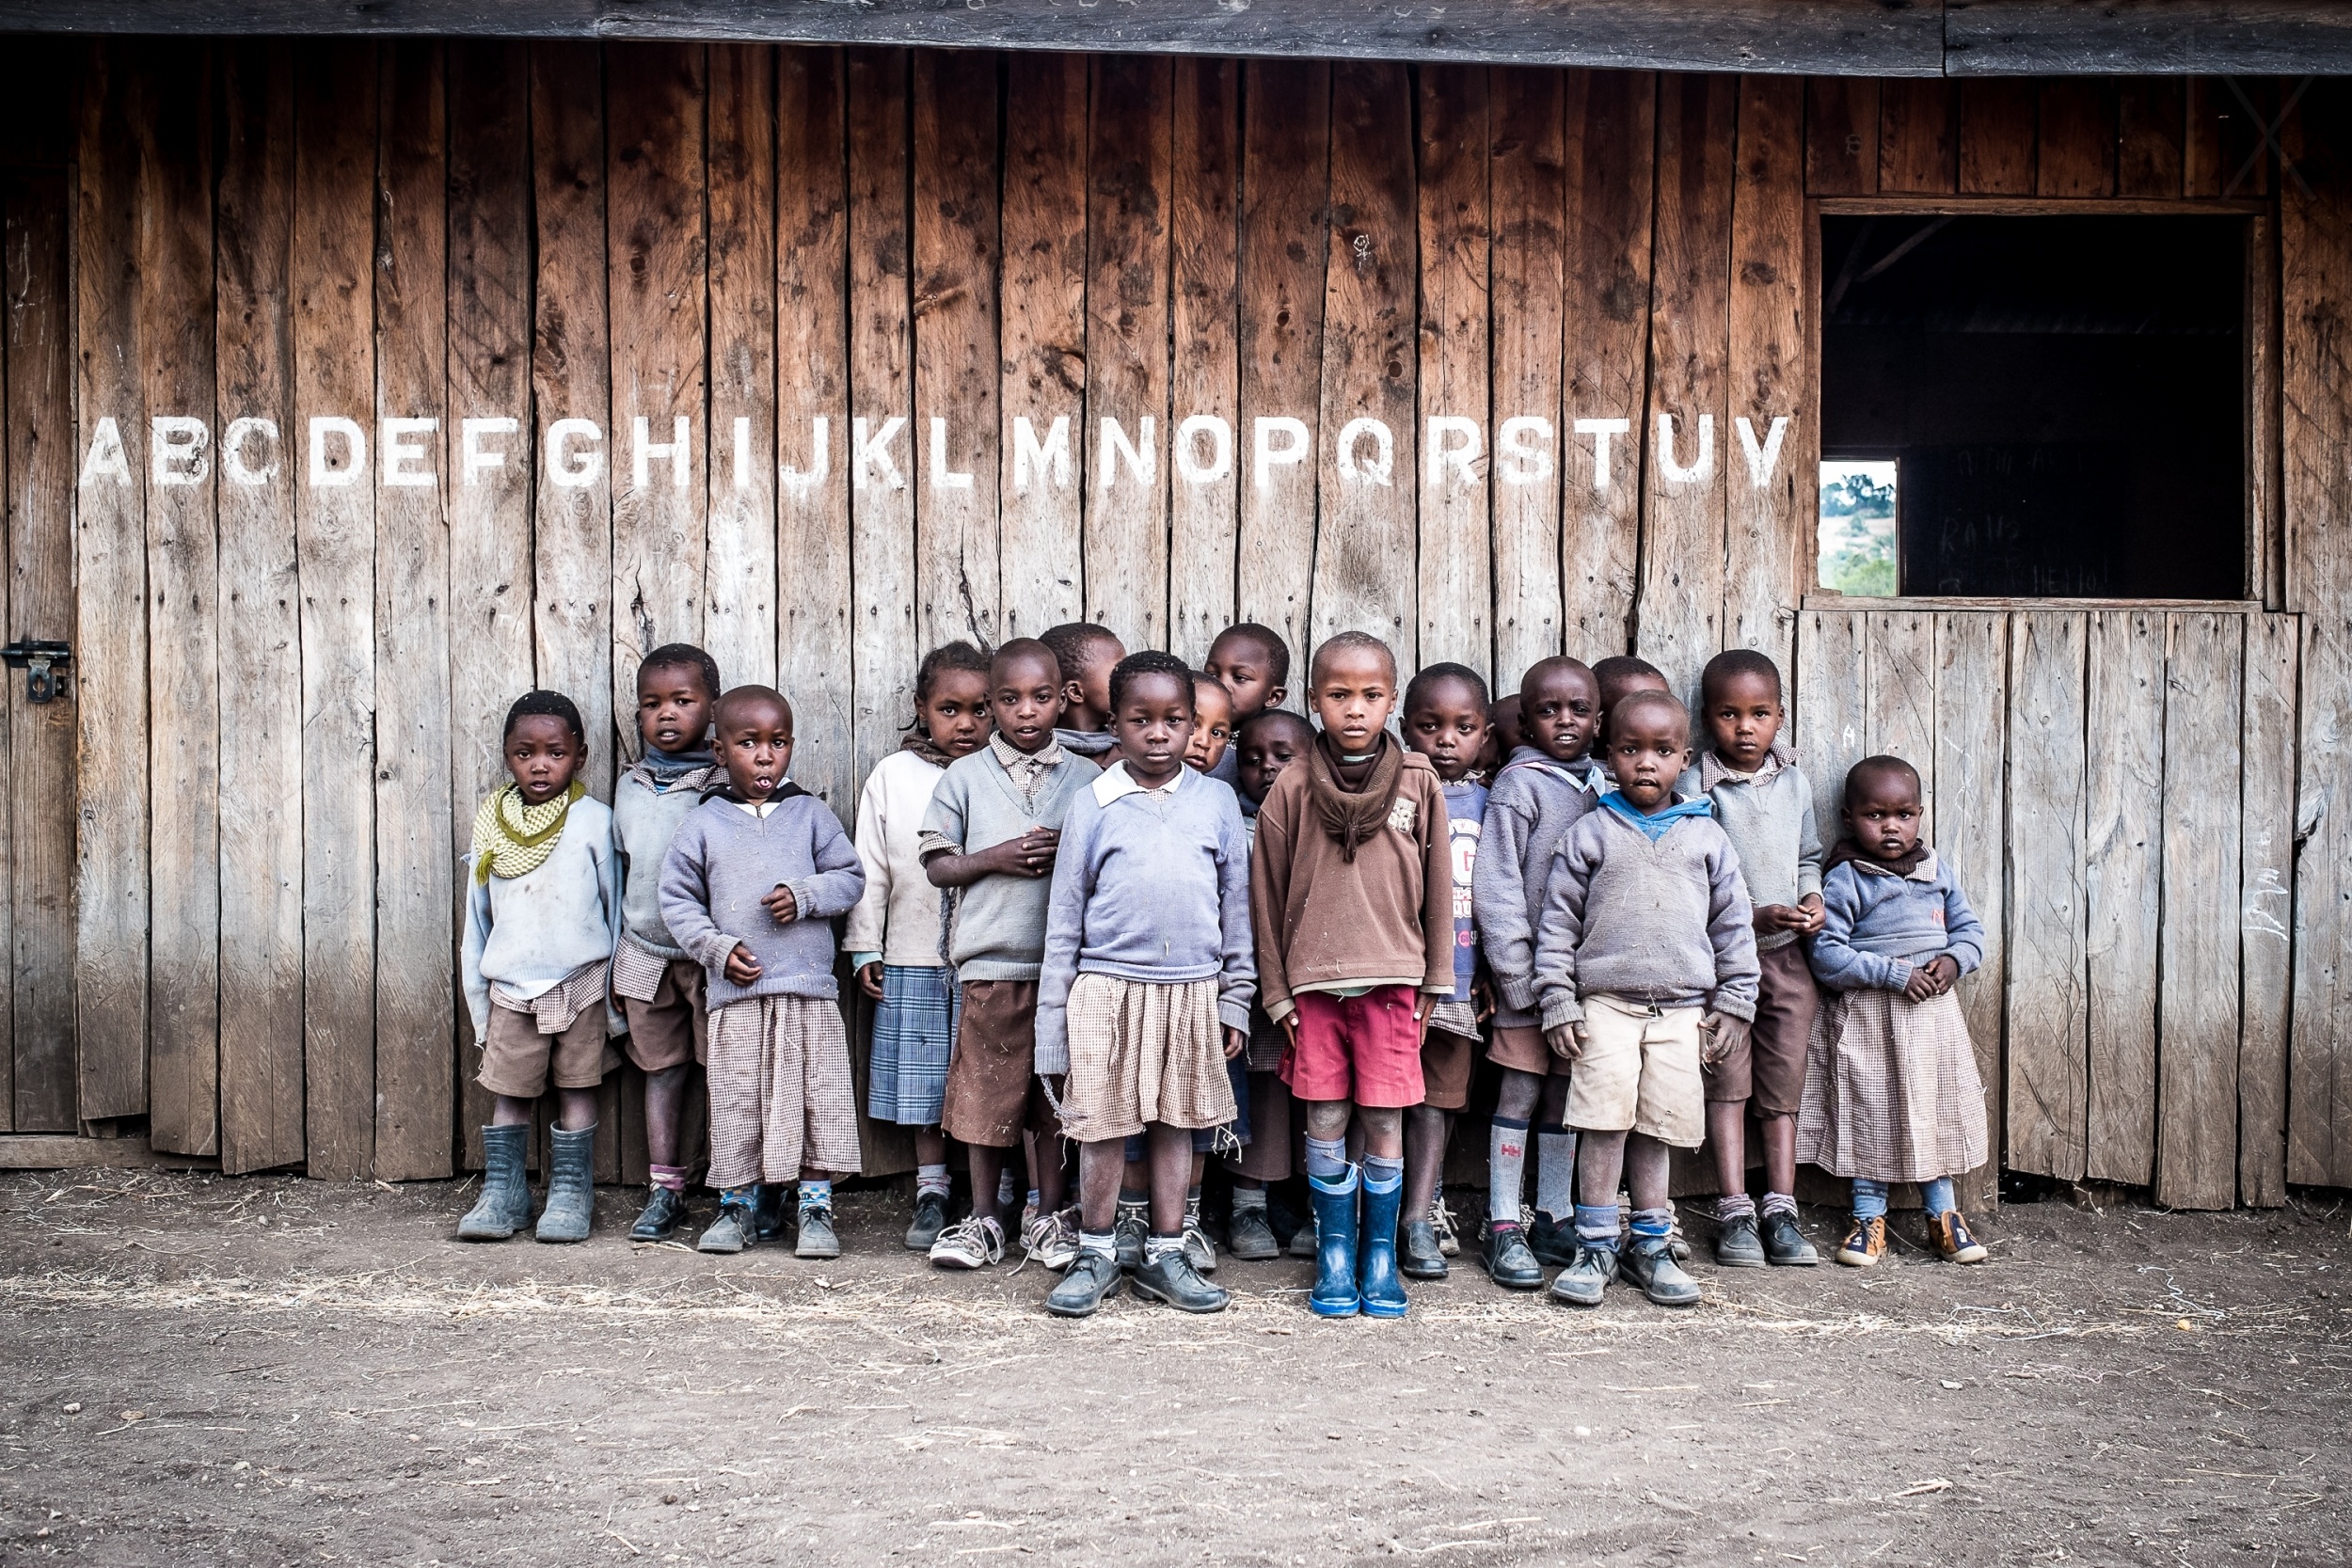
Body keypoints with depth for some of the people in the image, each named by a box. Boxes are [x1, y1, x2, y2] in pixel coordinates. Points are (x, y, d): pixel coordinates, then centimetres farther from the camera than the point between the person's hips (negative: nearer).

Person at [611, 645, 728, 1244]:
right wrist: (617, 955, 16)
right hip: (646, 954, 5)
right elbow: (623, 872, 16)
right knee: (661, 1068, 10)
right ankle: (664, 1190, 18)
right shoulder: (630, 785, 9)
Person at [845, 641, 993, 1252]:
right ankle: (931, 1195, 21)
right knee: (925, 1081, 9)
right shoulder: (892, 777, 4)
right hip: (915, 957, 1)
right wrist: (864, 949, 4)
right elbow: (870, 868, 6)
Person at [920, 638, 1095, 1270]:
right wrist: (995, 857, -12)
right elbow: (937, 865, 3)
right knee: (987, 1091, 6)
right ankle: (984, 1217, 21)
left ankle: (1049, 1216, 22)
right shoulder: (965, 777, 4)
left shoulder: (1086, 778, 6)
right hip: (990, 961, 0)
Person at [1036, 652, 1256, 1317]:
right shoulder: (1093, 805, 0)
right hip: (1107, 990, -2)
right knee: (1103, 1126, 3)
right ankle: (1097, 1255, 19)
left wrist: (1235, 1001, 7)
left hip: (1192, 991, 2)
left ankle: (1165, 1255, 23)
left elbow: (1237, 906, 9)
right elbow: (1064, 918, 2)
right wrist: (1053, 1019, 0)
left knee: (1176, 1124, 11)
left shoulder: (1216, 801, 5)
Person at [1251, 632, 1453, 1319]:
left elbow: (1437, 886, 7)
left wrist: (1434, 981, 6)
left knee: (1384, 1122, 4)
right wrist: (1277, 992, 2)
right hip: (1313, 980, 0)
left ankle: (1380, 1255, 19)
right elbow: (1268, 895, 4)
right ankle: (1334, 1254, 20)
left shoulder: (1418, 782, 1)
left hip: (1392, 978, 0)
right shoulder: (1291, 788, -1)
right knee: (1325, 1122, 6)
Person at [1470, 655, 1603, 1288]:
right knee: (1520, 1091, -1)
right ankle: (1503, 1227, 6)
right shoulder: (1519, 784, -6)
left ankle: (1555, 1218, 22)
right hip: (1532, 970, -5)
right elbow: (1496, 883, -10)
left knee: (1565, 1093, 12)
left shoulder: (1600, 782, 10)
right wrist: (1515, 971, -14)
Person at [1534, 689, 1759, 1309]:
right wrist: (1557, 1005, -3)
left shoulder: (1706, 836, 8)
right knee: (1606, 1120, -8)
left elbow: (1734, 924, 11)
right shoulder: (1590, 833, 3)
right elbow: (1556, 921, 2)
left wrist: (1734, 1003, 7)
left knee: (1658, 1125, 6)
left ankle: (1650, 1245, 19)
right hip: (1604, 1003, -2)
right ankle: (1596, 1247, 3)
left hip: (1682, 1007, 2)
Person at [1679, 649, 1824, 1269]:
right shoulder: (1696, 787, -11)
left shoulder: (1794, 781, 5)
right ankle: (1734, 1212, 4)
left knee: (1783, 1084, 7)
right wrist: (1753, 915, -19)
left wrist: (1813, 897, -3)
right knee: (1727, 1081, -1)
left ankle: (1780, 1210, 13)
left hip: (1787, 956, 5)